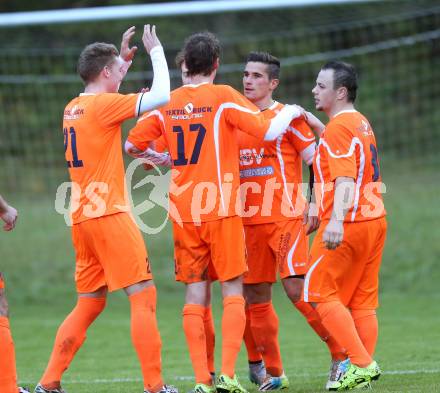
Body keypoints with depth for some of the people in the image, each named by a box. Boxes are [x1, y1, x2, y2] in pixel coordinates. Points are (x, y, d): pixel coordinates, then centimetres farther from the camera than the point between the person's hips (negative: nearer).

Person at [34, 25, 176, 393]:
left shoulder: (73, 108, 14)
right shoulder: (103, 104, -10)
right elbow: (161, 96, -17)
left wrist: (123, 59, 33)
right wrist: (156, 51, -3)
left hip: (82, 217, 9)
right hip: (109, 213, -8)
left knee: (89, 304, 13)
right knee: (144, 295, -6)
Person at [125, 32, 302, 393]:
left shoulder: (168, 102, 5)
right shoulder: (223, 96, -6)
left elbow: (132, 144, 11)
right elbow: (267, 131, -10)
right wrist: (289, 112, 10)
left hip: (183, 212, 4)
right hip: (220, 210, -4)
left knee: (195, 295, 6)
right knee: (233, 292, 1)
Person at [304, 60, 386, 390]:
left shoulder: (339, 126, -12)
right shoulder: (361, 123, 17)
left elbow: (345, 178, -24)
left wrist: (336, 220, -36)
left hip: (348, 225, -9)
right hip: (375, 219, 9)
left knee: (320, 293, -3)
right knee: (362, 300, 9)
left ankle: (361, 363, -10)